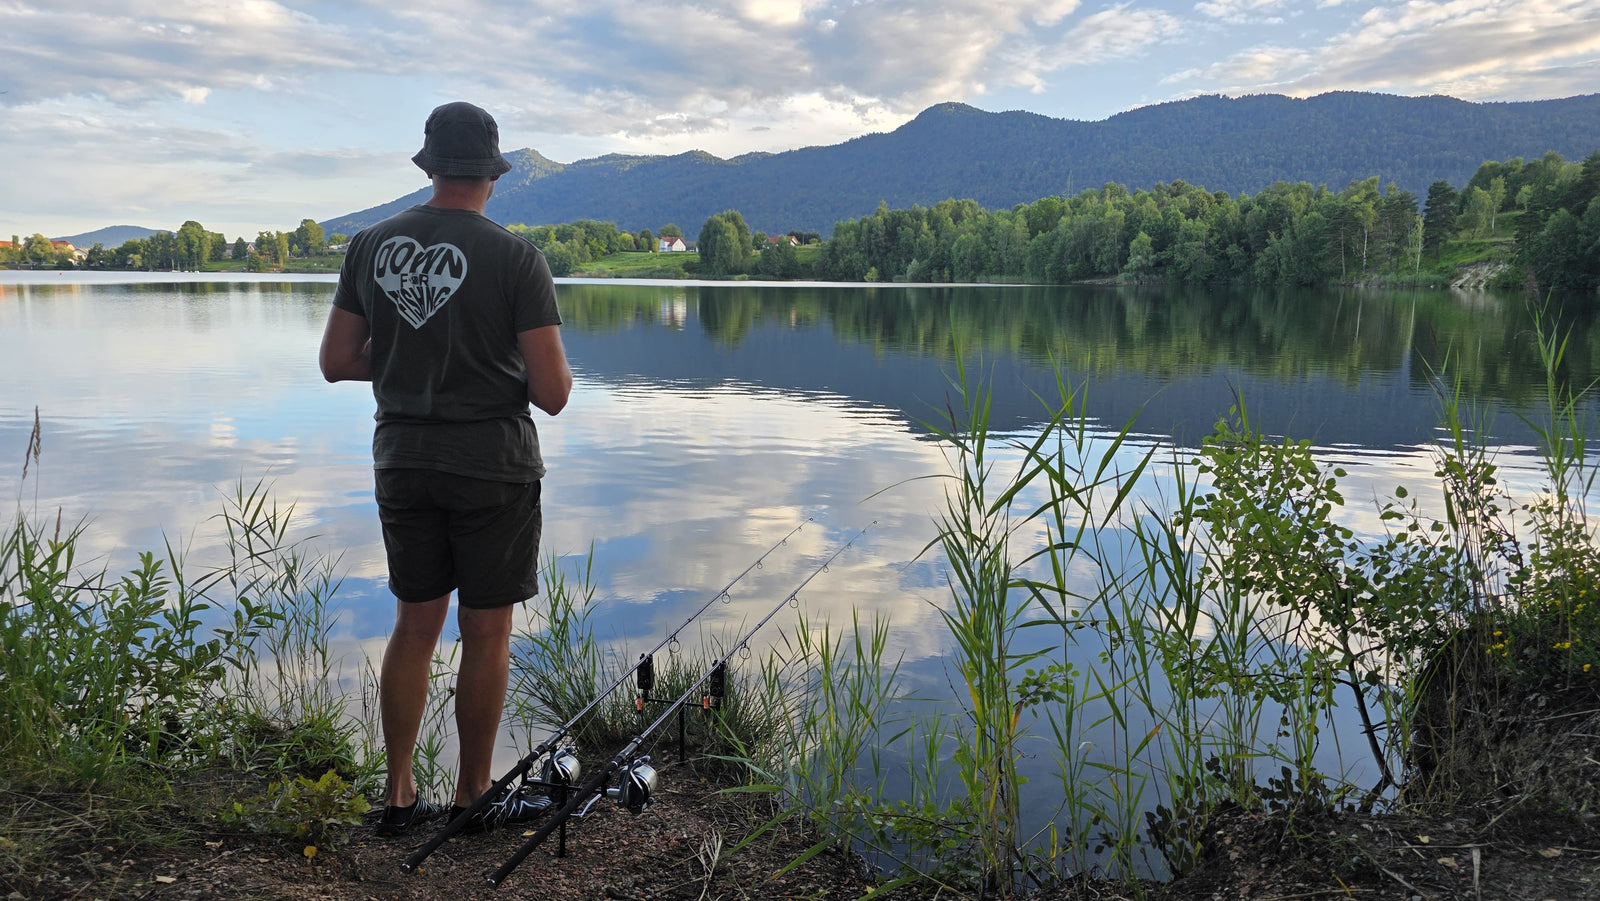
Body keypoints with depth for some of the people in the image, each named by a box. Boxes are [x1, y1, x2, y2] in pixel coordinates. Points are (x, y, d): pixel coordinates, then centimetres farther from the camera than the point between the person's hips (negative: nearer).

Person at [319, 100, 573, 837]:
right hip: (492, 463, -5)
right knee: (486, 633, 8)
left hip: (402, 459, 5)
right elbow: (552, 393, -15)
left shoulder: (371, 245, 2)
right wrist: (525, 365, 7)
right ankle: (473, 796, 21)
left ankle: (399, 796, 23)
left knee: (414, 625, 15)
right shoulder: (514, 256, -12)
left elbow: (336, 361, 6)